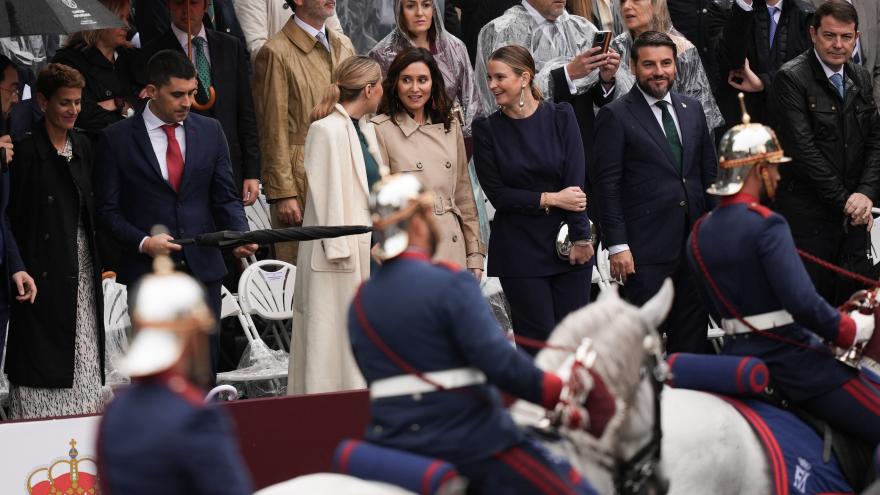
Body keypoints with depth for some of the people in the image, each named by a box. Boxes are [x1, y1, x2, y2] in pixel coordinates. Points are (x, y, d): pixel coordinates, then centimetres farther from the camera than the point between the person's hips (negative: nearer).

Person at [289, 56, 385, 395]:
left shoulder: (366, 128, 16)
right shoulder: (326, 130, -12)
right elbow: (326, 194, -16)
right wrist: (338, 248, -18)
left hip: (368, 250, 9)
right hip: (342, 253, -9)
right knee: (332, 338, -5)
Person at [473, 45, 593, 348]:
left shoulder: (561, 117, 0)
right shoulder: (487, 129, 0)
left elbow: (575, 183, -4)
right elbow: (497, 193, -3)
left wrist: (580, 238, -8)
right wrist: (550, 199, -10)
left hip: (567, 242, 0)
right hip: (519, 250, 0)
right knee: (537, 340, -2)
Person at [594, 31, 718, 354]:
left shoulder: (692, 109, 12)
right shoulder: (615, 116, -4)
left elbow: (709, 171, 17)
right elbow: (608, 186, -7)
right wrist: (617, 245, -12)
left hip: (695, 240, 5)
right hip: (647, 248, -5)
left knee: (693, 329, 9)